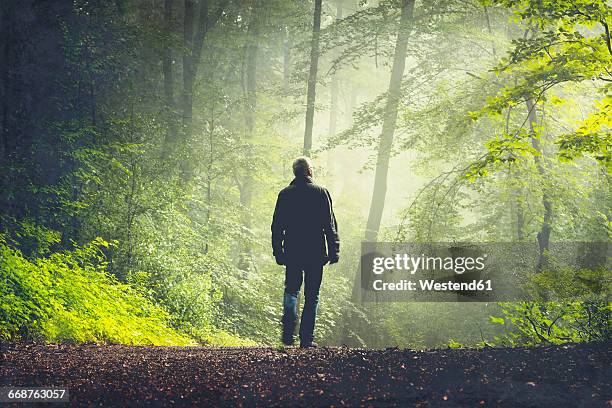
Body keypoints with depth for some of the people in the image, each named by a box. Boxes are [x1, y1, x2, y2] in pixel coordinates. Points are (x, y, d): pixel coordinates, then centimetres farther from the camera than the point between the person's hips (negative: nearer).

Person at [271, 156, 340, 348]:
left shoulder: (285, 194, 3)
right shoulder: (321, 193, -3)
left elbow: (277, 226, 4)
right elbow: (330, 225, -4)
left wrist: (278, 251, 10)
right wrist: (333, 251, 0)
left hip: (292, 253, 2)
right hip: (315, 253, -2)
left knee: (291, 290, 13)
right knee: (312, 296, 5)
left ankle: (288, 334, -8)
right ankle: (306, 338, 4)